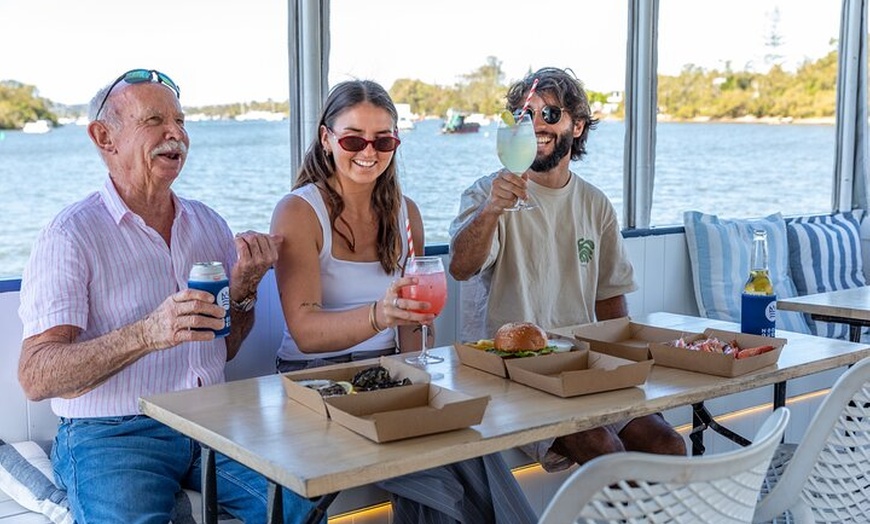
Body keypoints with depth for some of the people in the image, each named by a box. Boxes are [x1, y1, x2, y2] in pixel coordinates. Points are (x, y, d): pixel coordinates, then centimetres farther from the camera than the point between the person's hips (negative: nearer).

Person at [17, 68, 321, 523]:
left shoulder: (208, 224, 11)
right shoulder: (72, 234, -7)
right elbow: (35, 378, -16)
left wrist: (245, 286, -3)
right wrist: (147, 334, -31)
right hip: (111, 435, -4)